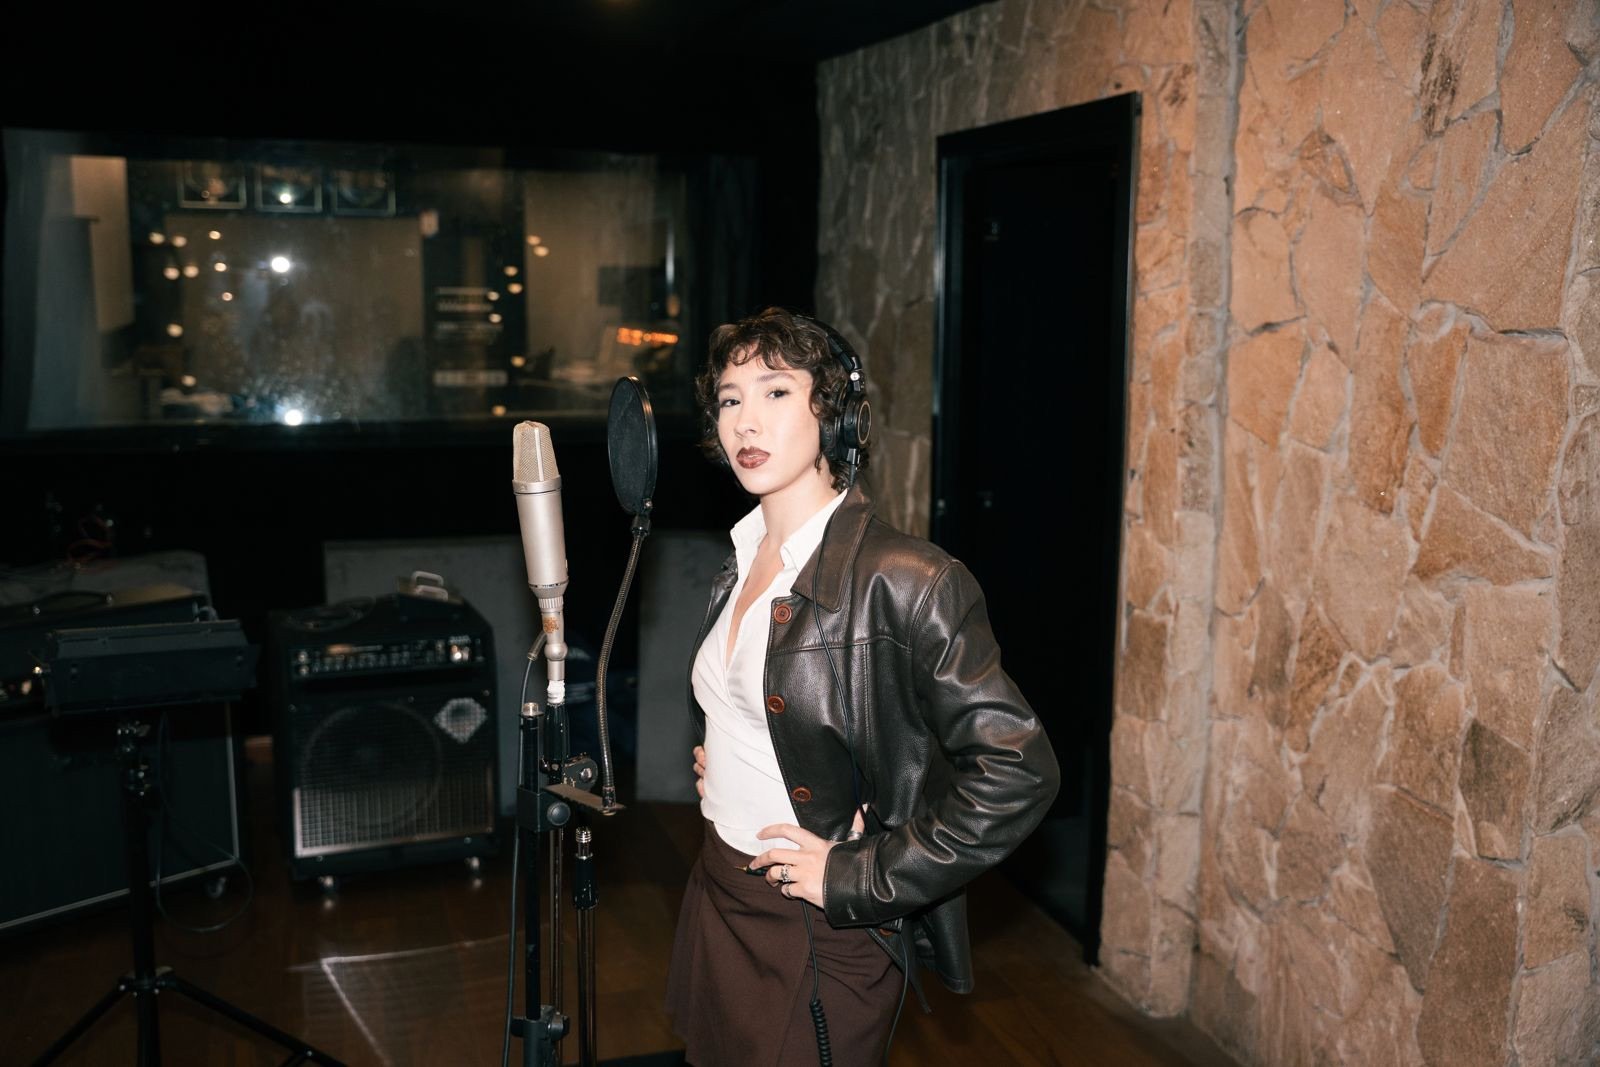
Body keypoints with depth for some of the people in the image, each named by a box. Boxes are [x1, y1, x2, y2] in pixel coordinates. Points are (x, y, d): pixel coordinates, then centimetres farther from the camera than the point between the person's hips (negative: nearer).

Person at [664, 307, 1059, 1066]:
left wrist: (856, 878, -21)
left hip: (816, 933, -7)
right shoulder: (742, 562, 5)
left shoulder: (906, 580, -21)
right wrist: (709, 761, 7)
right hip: (716, 898, 7)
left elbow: (1018, 770, -26)